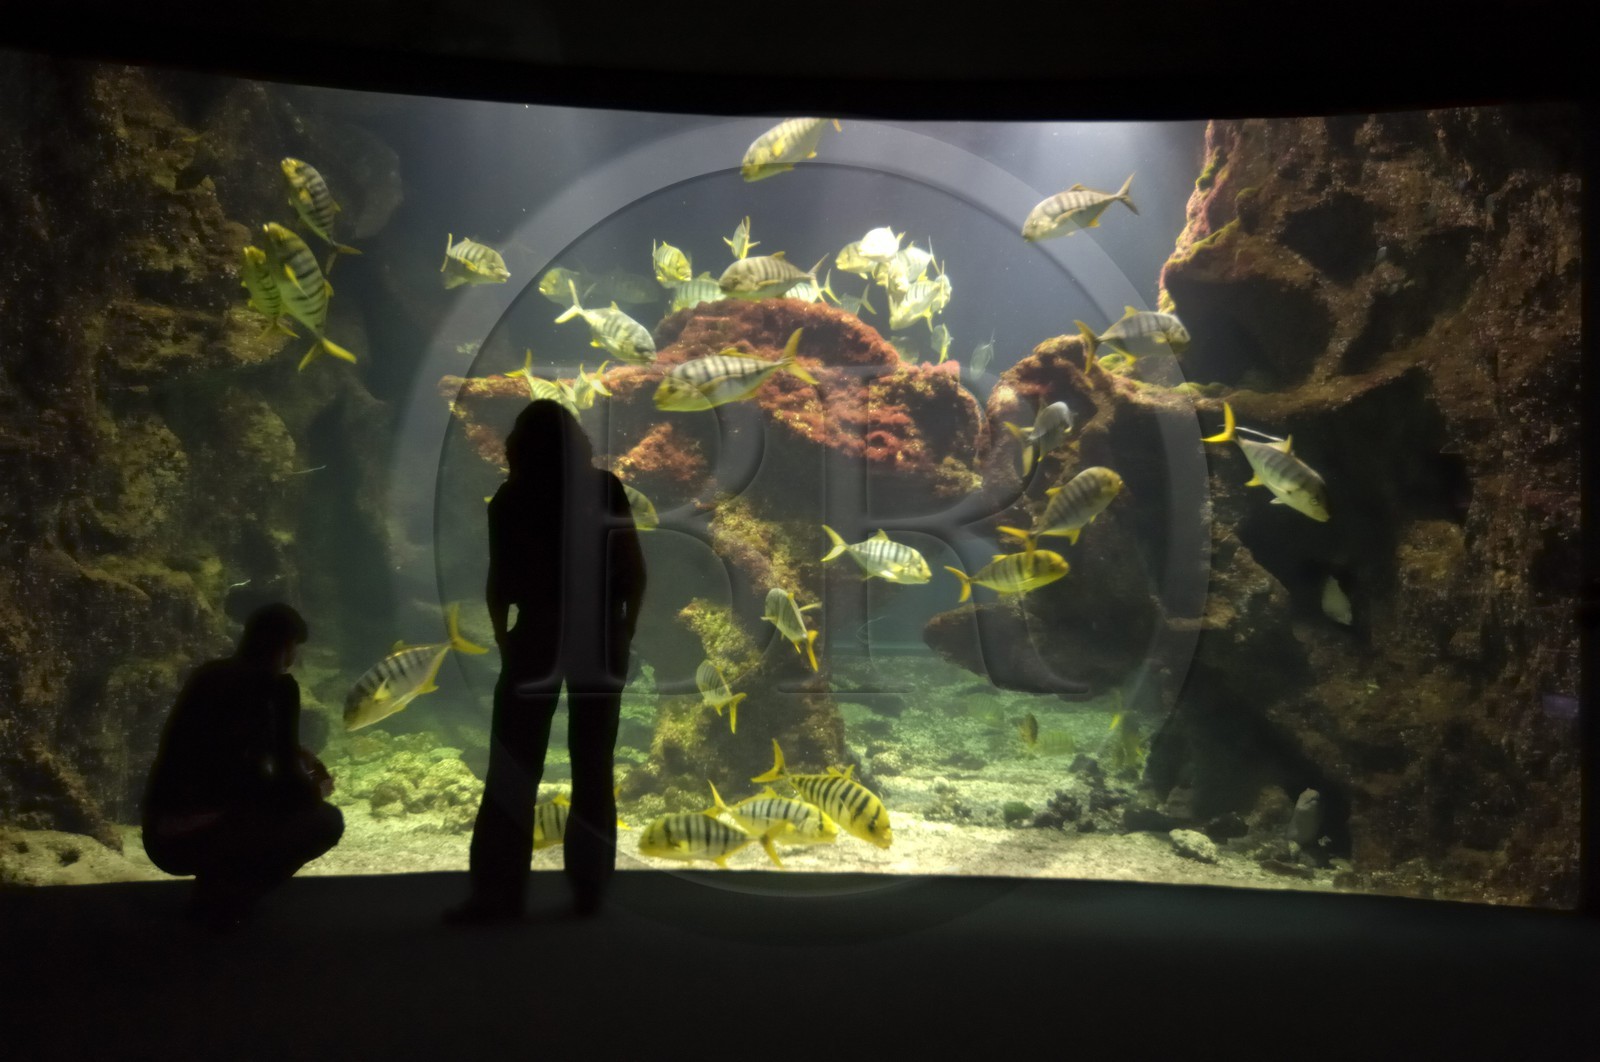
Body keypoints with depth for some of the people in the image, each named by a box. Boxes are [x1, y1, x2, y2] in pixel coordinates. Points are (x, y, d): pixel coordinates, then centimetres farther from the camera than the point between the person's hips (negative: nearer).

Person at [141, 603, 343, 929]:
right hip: (194, 837, -8)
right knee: (326, 820, -1)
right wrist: (315, 788, 11)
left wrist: (296, 757, 26)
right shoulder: (278, 685, -10)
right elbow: (286, 787, -10)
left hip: (159, 835, 8)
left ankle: (218, 880, 14)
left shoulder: (207, 674, 11)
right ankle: (221, 899, 0)